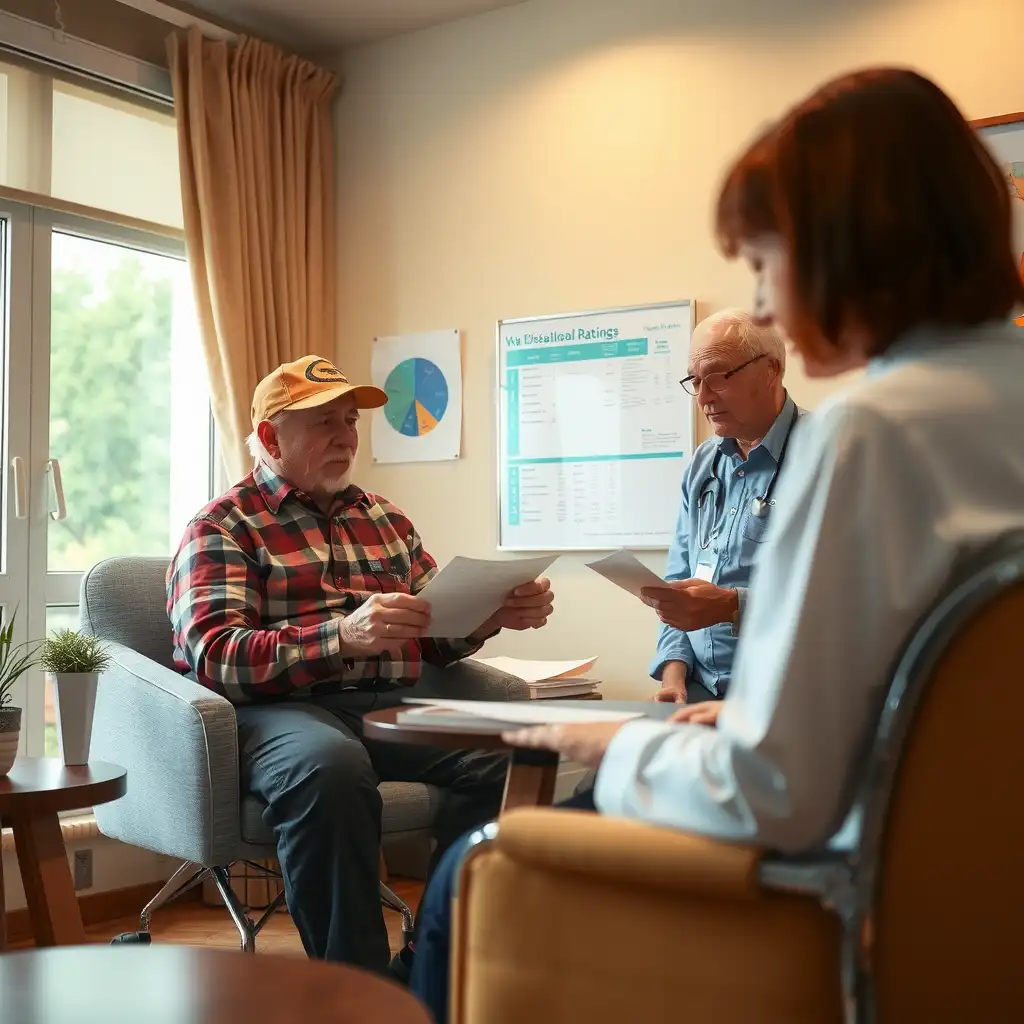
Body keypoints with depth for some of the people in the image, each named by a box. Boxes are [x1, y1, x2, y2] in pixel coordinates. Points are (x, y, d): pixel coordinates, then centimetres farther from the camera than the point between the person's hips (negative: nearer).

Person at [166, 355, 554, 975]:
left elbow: (434, 638, 23)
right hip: (277, 708, -4)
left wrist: (497, 614, 0)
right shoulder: (223, 528, 5)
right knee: (331, 764, -39)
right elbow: (213, 656, -11)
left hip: (392, 706, 5)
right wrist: (342, 636, -25)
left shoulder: (386, 520, 24)